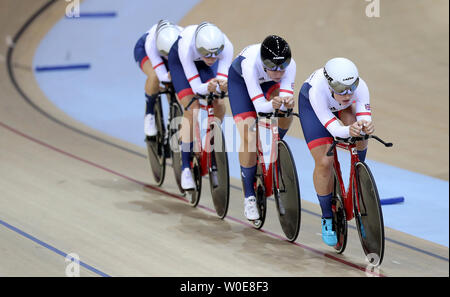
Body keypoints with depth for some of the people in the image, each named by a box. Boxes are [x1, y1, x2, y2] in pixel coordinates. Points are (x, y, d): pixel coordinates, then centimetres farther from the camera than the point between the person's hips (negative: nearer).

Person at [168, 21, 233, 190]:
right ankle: (186, 168, -14)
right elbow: (196, 87, -38)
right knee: (192, 110, -19)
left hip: (202, 63, 3)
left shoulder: (226, 47, -36)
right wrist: (208, 88, -59)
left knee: (219, 107, -14)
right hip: (180, 61, -3)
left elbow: (223, 80, -30)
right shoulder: (187, 46, -42)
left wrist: (222, 86, -53)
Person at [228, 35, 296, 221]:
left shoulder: (289, 64, -34)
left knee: (286, 115, -26)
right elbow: (260, 106, -43)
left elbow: (286, 95, -36)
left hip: (266, 82, 3)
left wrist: (287, 102, -58)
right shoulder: (251, 63, -42)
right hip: (240, 80, -3)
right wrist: (272, 104, -63)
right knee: (249, 139, -16)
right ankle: (249, 196, -3)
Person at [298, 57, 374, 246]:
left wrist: (365, 126, -64)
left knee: (360, 137, -28)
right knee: (324, 163, -13)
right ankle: (328, 218, 5)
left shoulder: (360, 87, -37)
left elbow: (364, 117, -40)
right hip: (311, 104, -3)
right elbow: (334, 128, -44)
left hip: (345, 108, 3)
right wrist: (349, 130, -65)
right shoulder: (317, 90, -43)